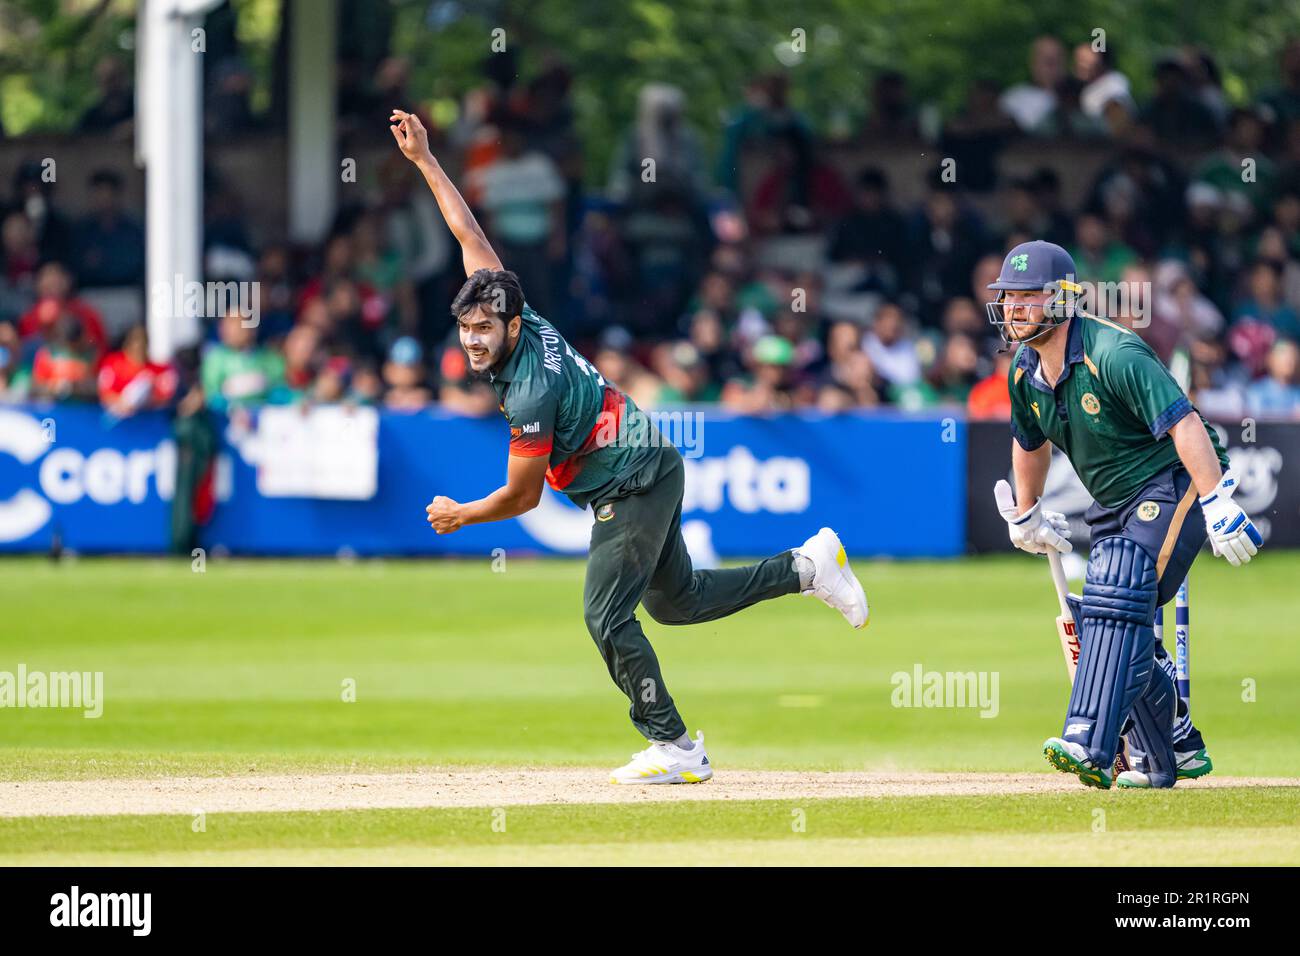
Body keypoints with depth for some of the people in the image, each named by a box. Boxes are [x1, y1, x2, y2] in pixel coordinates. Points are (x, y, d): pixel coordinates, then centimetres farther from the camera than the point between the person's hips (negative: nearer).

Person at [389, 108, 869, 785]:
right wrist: (424, 160, 3)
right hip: (653, 468, 10)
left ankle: (674, 747, -9)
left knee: (606, 616, -11)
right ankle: (805, 568, 25)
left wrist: (458, 516, -2)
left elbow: (522, 497, -18)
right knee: (676, 600, 21)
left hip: (633, 488, -10)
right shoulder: (514, 321, -5)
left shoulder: (530, 392, -28)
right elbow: (470, 234, 3)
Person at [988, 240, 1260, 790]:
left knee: (1116, 600, -26)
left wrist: (1218, 505, -39)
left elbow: (1184, 424, -32)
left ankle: (1091, 747, -36)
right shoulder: (1024, 373, 1)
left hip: (1174, 485, -9)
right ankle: (1174, 755, 24)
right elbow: (1030, 444, 22)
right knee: (1103, 624, 8)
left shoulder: (1114, 355, -25)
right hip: (1114, 505, 9)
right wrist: (1025, 517, 31)